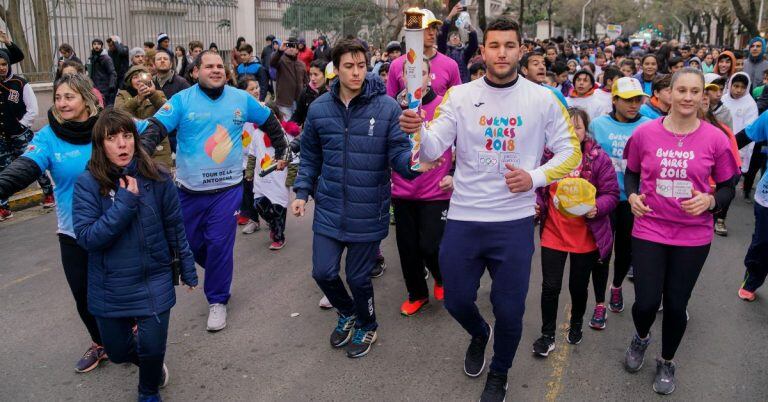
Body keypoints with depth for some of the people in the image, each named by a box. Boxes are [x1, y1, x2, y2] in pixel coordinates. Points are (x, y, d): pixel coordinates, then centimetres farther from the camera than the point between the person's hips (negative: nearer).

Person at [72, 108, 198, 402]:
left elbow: (175, 227, 1)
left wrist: (188, 270, 9)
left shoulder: (156, 178, -9)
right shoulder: (88, 184, -13)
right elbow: (86, 238, -20)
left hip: (153, 281, 0)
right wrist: (125, 202, -26)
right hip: (109, 286, 1)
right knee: (117, 351, 14)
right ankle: (146, 359, 51)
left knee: (152, 348, -3)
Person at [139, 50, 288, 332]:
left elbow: (270, 122, 16)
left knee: (219, 245, -1)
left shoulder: (241, 99, 2)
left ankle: (217, 300, 18)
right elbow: (155, 130, -17)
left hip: (227, 188, 0)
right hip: (190, 189, 1)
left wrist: (281, 152, 20)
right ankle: (218, 274, 43)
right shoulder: (181, 101, -6)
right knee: (191, 244, 13)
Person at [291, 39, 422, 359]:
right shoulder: (319, 108, 0)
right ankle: (347, 313, 39)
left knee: (358, 277, 10)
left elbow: (398, 153, -12)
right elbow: (310, 156, 11)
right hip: (329, 209, 3)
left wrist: (414, 161, -34)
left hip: (368, 211, -3)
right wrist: (302, 192, 4)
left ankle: (367, 326, 41)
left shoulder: (386, 107, -10)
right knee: (323, 272, 6)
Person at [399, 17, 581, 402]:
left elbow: (570, 151, 4)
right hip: (463, 218, 1)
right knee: (456, 299, 12)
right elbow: (433, 151, -10)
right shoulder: (459, 96, -2)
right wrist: (419, 130, -33)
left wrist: (535, 177, -14)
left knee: (509, 309, 8)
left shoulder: (543, 100, -2)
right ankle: (479, 334, 49)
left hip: (515, 222, 0)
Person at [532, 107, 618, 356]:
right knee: (550, 287, 5)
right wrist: (536, 205, -7)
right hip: (553, 233, 1)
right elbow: (538, 188, 11)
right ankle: (547, 335, 23)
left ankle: (576, 325, 44)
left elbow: (611, 194, -6)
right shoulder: (549, 155, -5)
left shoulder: (598, 158, -9)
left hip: (586, 237, -1)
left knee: (578, 286, 16)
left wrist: (596, 208, -24)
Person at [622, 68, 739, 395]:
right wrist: (632, 195, -8)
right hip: (649, 230, 0)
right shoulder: (645, 133, -6)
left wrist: (710, 201, -18)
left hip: (693, 236, 0)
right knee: (646, 302, -1)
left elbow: (728, 188, 2)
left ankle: (667, 362, 37)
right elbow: (631, 172, 11)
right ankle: (641, 337, 37)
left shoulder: (715, 139, -7)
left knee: (676, 305, 10)